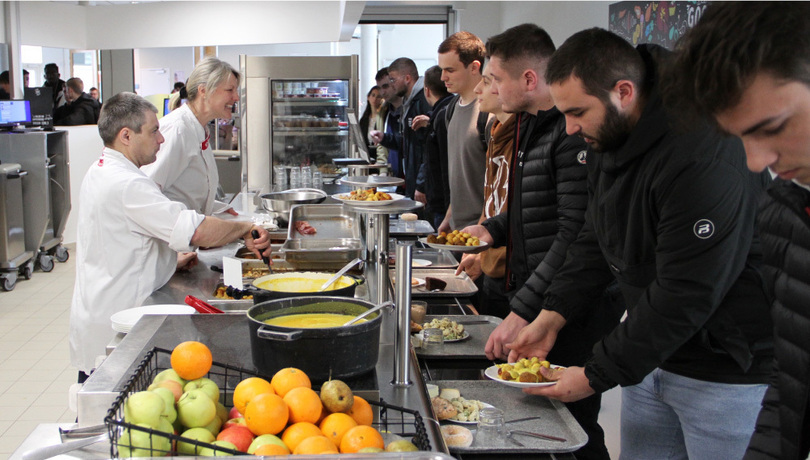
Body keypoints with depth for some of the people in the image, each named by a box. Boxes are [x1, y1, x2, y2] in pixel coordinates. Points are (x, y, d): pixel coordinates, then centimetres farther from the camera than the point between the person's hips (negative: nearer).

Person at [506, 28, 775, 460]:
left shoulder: (707, 158, -27)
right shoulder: (608, 139, 2)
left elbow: (687, 294, -26)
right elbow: (595, 242, 11)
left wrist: (596, 375, -20)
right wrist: (553, 315, -2)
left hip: (728, 371, -8)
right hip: (652, 354, 8)